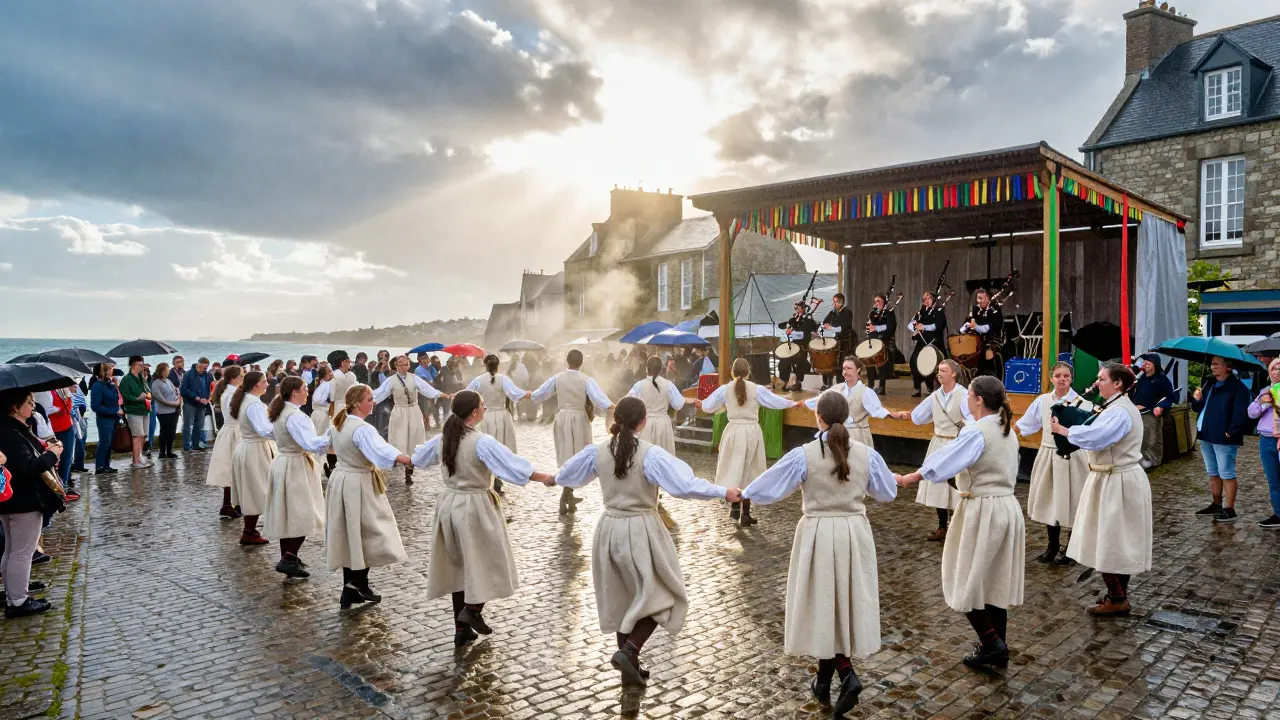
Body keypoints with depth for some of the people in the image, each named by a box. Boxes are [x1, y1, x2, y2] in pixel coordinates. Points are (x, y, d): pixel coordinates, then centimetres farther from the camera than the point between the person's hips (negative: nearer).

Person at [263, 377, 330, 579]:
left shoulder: (280, 412, 8)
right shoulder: (295, 416, -22)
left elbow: (273, 432, 29)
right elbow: (311, 444, -33)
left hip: (281, 462, 10)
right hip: (296, 466, -10)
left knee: (287, 512, 15)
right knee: (304, 514, -5)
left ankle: (287, 557, 23)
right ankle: (288, 560, -7)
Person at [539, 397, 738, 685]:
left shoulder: (598, 451, -2)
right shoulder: (651, 454, -18)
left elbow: (570, 473, 14)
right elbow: (685, 485, -24)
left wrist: (552, 480, 36)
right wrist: (723, 492, -15)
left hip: (609, 529, 5)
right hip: (641, 531, -5)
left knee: (620, 599, 18)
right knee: (660, 595, 10)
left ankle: (630, 667, 25)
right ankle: (629, 650, -6)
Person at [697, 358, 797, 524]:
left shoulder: (725, 389, -2)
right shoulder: (757, 389, -5)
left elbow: (708, 406, 6)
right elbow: (776, 402, 0)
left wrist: (698, 403, 29)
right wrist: (793, 403, 17)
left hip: (733, 431, 0)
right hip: (752, 431, 0)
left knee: (733, 470, 12)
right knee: (748, 471, 9)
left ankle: (735, 506, -3)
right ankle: (745, 514, 12)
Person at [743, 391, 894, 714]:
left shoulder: (803, 455, -13)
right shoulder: (867, 454, -4)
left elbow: (768, 488, -7)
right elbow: (888, 493, 10)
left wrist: (744, 494, 12)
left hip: (818, 534, -3)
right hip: (854, 533, 3)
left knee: (822, 604, 11)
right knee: (845, 602, 13)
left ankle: (846, 673, 7)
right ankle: (825, 678, 18)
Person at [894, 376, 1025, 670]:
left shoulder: (976, 432, -18)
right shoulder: (1007, 431, 10)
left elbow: (944, 461, -21)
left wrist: (907, 478, -14)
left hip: (983, 511, -9)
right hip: (1008, 507, 9)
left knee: (967, 580, 4)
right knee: (996, 581, 15)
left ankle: (991, 643, 2)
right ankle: (998, 649, 22)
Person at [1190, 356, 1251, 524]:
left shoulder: (1238, 387, -12)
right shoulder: (1209, 384, 13)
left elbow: (1240, 414, -18)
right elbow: (1199, 408, 19)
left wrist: (1231, 432, -22)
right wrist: (1197, 400, -2)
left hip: (1224, 439, -8)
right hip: (1206, 436, 8)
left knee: (1226, 474, -3)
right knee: (1213, 473, 17)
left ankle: (1229, 510, 4)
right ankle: (1216, 505, 28)